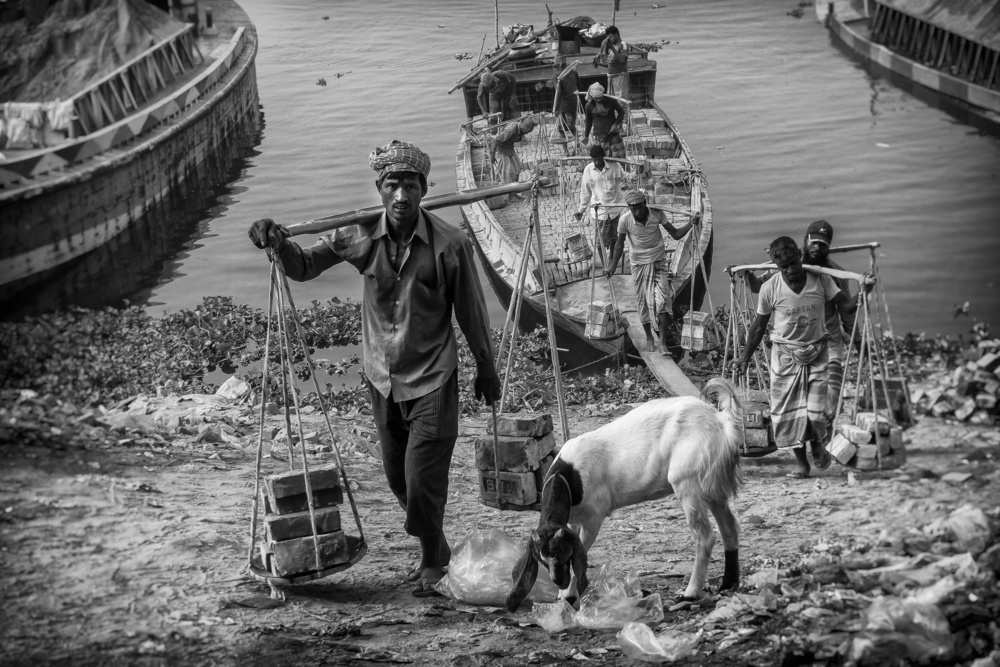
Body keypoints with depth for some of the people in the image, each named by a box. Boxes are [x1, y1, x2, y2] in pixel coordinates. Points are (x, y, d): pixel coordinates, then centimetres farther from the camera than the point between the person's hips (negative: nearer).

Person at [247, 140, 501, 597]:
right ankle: (436, 549, 41)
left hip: (432, 379, -4)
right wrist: (279, 243, -23)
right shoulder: (360, 235, -10)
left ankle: (432, 560, 22)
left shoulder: (449, 243, -17)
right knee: (398, 478, 17)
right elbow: (303, 267, 0)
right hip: (382, 379, 4)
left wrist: (486, 370, 6)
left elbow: (471, 312, -5)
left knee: (422, 479, -5)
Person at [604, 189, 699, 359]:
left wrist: (691, 224, -22)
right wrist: (613, 266, 1)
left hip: (659, 262, 0)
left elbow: (675, 235, -7)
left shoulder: (657, 214, -16)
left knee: (661, 299, -11)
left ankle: (663, 343, -11)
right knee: (644, 301, 5)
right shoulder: (625, 220, -17)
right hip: (639, 264, 0)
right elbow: (620, 244, -1)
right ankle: (649, 337, 26)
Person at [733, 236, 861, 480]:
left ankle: (817, 444, 27)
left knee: (816, 411, -8)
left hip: (816, 353, 0)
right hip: (785, 355, 0)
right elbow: (759, 326, 1)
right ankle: (802, 464, 17)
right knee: (787, 411, -1)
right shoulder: (770, 288, -11)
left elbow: (845, 306, -5)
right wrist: (745, 358, 7)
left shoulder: (820, 279, -10)